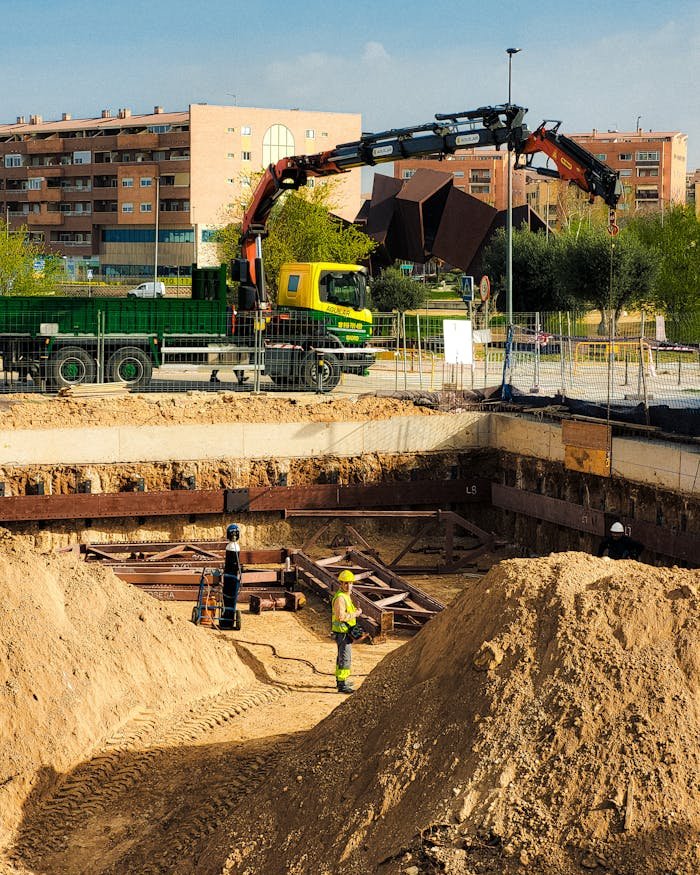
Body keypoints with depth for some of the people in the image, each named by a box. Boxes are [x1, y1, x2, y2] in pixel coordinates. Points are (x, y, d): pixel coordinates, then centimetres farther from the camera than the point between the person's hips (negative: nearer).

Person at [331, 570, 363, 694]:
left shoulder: (346, 595, 12)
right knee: (345, 658, -11)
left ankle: (340, 680, 33)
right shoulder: (340, 598, -20)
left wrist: (355, 611, 7)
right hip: (343, 632, -11)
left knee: (342, 656, 21)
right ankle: (342, 685, -11)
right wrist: (355, 614, -18)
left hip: (346, 631, 11)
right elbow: (341, 616, -28)